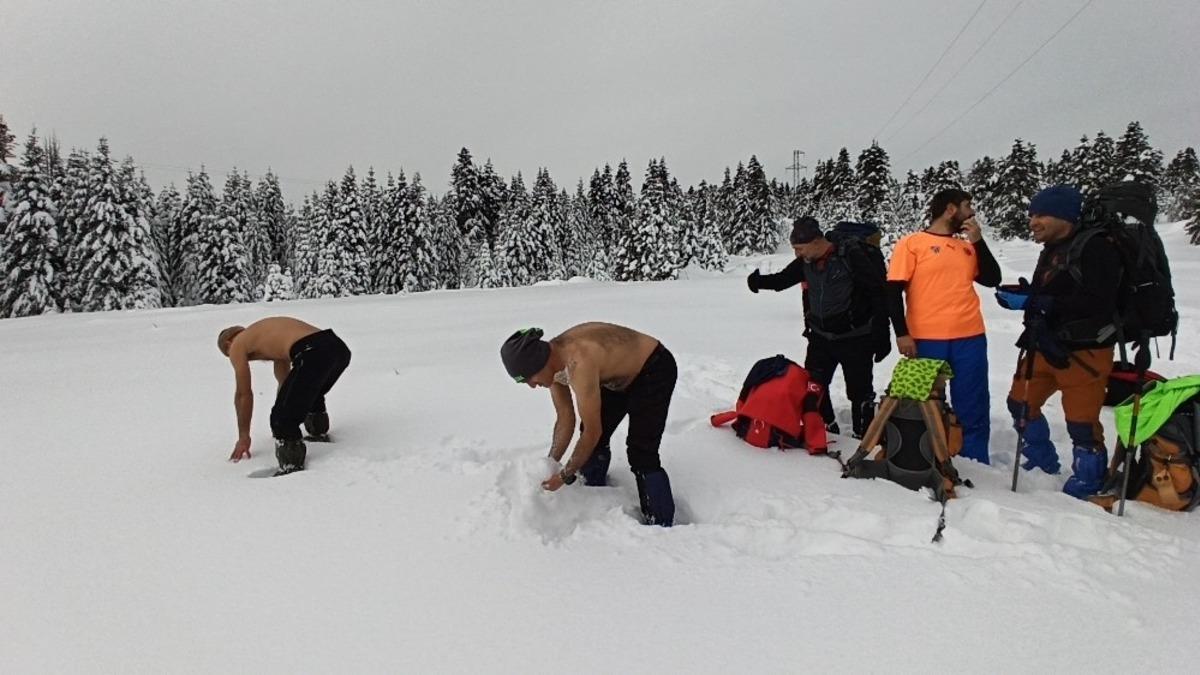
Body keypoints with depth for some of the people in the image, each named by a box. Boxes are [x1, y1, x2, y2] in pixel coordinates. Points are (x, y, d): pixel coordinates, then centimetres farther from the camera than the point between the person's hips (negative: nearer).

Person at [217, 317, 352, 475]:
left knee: (282, 420, 3)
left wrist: (243, 437, 31)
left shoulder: (237, 346, 18)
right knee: (312, 395, 37)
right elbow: (285, 381, 47)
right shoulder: (273, 337, 37)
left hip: (313, 354, -8)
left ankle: (292, 468, 2)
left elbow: (243, 394, 21)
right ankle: (320, 434, 55)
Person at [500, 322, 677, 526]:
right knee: (592, 442, 9)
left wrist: (565, 475, -20)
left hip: (655, 370, -9)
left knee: (641, 455, -14)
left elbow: (593, 432, -30)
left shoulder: (578, 364, -38)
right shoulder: (552, 362, -11)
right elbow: (565, 419, -2)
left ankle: (662, 528, -4)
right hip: (621, 375, 9)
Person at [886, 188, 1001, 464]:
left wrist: (978, 241, 4)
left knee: (973, 408, 8)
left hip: (970, 339, 5)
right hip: (926, 340, -5)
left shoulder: (967, 246, 16)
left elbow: (992, 279, 12)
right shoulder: (912, 243, -1)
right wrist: (902, 333, -13)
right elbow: (894, 291, -6)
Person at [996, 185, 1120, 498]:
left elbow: (1095, 304, -27)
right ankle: (1044, 464, 37)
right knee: (1021, 402, 18)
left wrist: (1033, 302, -26)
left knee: (1082, 422, -3)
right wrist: (1023, 294, -1)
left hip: (1083, 352, -9)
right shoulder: (1052, 250, 14)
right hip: (1046, 346, 10)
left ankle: (1086, 487, 14)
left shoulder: (1096, 248, -16)